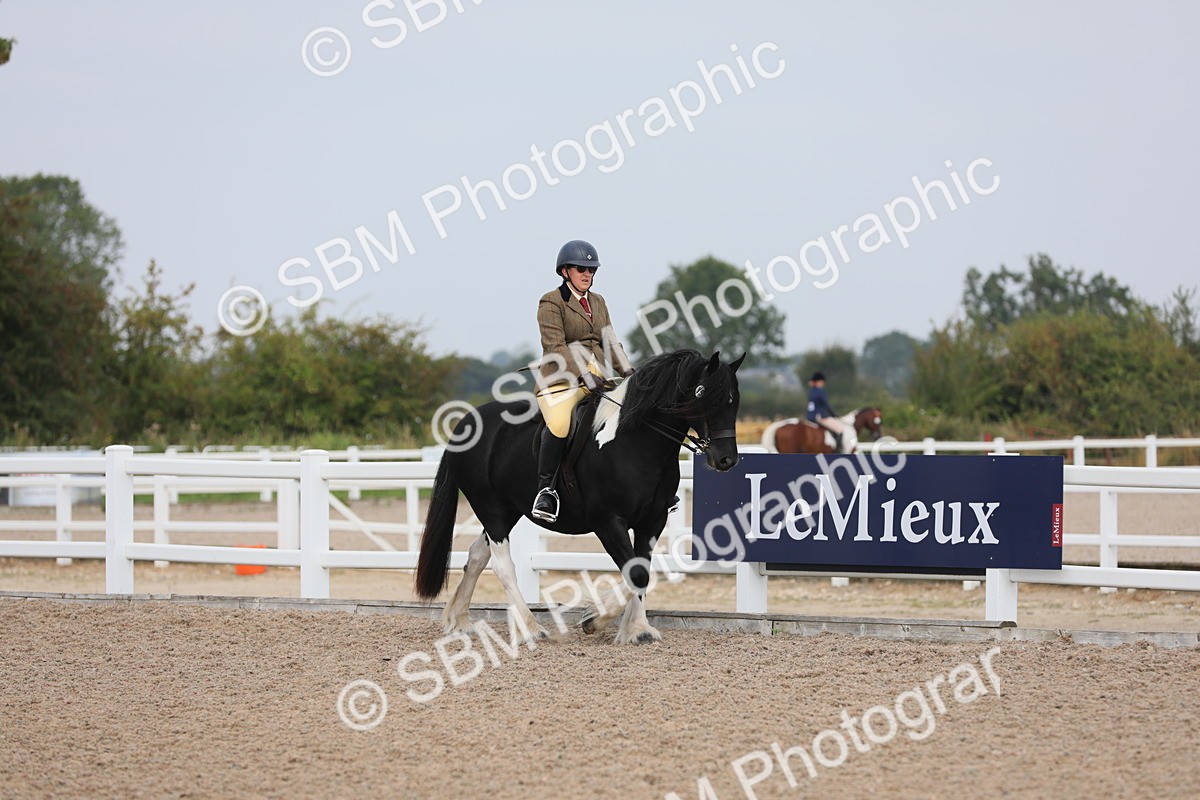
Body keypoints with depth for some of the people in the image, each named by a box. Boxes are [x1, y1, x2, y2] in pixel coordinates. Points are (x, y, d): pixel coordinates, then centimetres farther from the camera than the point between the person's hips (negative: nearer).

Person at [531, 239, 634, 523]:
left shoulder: (598, 302, 19)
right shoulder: (551, 302, -2)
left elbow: (610, 343, 18)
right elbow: (555, 347, -13)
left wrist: (627, 371, 0)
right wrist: (584, 375, -24)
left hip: (596, 377, 7)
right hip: (561, 378, -7)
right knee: (559, 423, -34)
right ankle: (545, 490, -23)